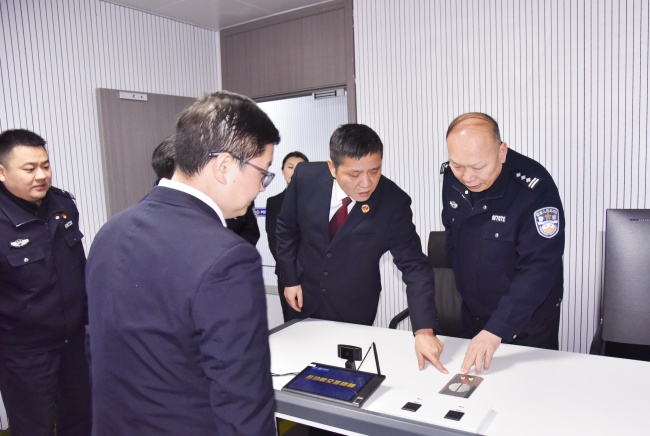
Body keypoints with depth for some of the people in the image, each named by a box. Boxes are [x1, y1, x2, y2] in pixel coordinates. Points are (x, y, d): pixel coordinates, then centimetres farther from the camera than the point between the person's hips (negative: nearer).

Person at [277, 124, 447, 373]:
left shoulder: (394, 202, -25)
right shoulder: (305, 177, -20)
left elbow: (414, 266, -24)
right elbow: (287, 229, -3)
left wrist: (424, 329, -34)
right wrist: (290, 279, -3)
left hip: (354, 311, -1)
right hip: (304, 299, 2)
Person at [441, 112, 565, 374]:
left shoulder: (535, 188, -27)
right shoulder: (452, 177, -9)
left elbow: (539, 269, -30)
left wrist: (496, 330, -34)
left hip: (528, 320, -5)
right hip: (472, 314, 5)